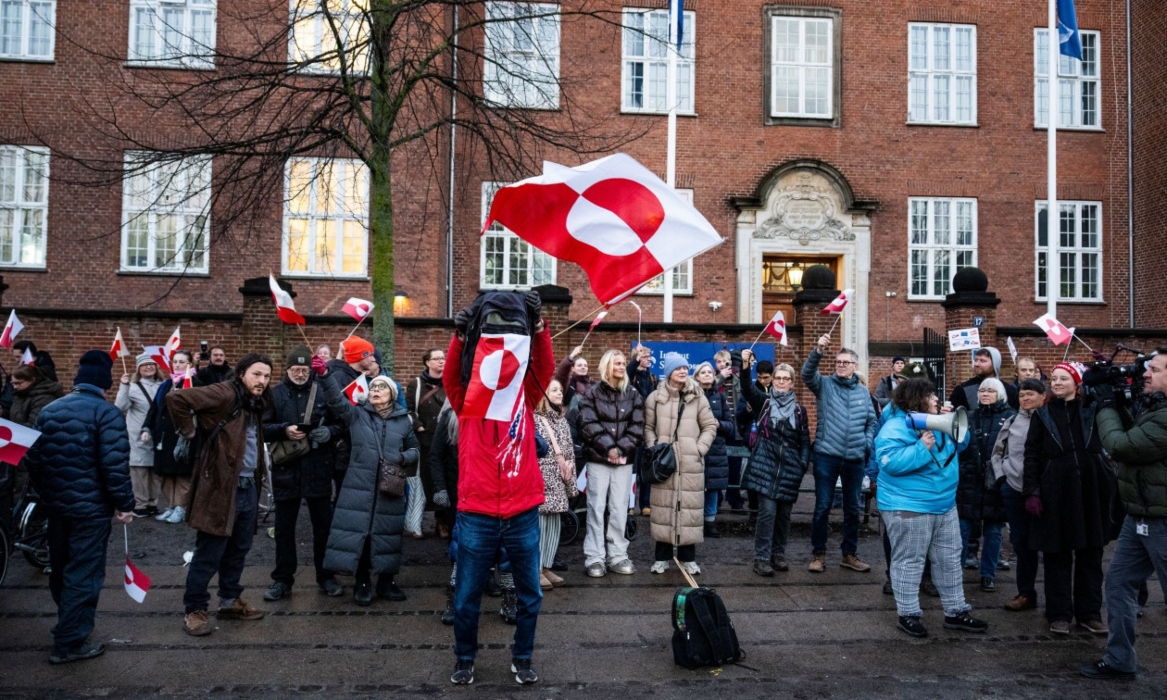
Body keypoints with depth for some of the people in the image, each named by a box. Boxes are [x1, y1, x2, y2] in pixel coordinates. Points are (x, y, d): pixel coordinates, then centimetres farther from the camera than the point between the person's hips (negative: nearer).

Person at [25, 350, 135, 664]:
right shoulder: (106, 412, -15)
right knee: (84, 574, 1)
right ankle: (69, 643, 5)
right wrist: (124, 503, -11)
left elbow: (33, 459, 12)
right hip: (91, 507, -7)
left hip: (57, 504, 7)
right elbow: (115, 465, -21)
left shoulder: (49, 410, 8)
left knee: (61, 569, 20)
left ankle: (68, 626, 37)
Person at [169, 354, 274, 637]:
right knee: (209, 553, 1)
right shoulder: (225, 394, -15)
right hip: (221, 486, -8)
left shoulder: (256, 404, 12)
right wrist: (190, 432, -14)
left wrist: (260, 475, 12)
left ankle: (230, 600, 31)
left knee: (239, 549, 17)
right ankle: (194, 610, 13)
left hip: (248, 487, 8)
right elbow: (176, 398, -22)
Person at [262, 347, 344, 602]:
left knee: (323, 526, 9)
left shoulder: (324, 391, 1)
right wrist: (283, 430, -17)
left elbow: (341, 423, 5)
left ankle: (326, 576, 23)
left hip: (318, 468, 0)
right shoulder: (275, 394, 3)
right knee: (284, 528, 10)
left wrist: (329, 432, -16)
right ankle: (282, 580, 22)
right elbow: (262, 428, 0)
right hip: (285, 468, 1)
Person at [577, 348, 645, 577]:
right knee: (597, 507, -1)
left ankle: (617, 555, 13)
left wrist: (621, 448, -9)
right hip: (598, 458, -2)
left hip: (624, 458, 2)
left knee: (619, 509, 5)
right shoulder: (592, 393, 1)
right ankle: (595, 557, 3)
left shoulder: (632, 394, 8)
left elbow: (638, 426, 2)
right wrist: (608, 446, -14)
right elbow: (589, 425, -7)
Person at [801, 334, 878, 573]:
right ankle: (818, 554, 14)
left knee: (852, 508, 12)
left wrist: (868, 444, -1)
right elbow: (807, 373, -19)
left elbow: (872, 421, 15)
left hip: (855, 458, 3)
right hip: (827, 456, -3)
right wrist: (819, 350, -35)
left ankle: (850, 554, 25)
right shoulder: (824, 384, 1)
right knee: (822, 507, 2)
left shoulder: (863, 392, 10)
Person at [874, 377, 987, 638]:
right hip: (908, 507, -9)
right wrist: (921, 448, -29)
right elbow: (890, 462, -26)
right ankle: (908, 614, 11)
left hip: (945, 504, 9)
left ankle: (956, 611, 26)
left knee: (950, 560, 15)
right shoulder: (895, 427, -17)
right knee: (909, 562, 1)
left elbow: (961, 444, 18)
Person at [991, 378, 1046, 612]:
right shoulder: (1011, 421, 8)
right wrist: (1000, 476, 8)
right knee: (1021, 541, 10)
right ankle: (1026, 592, 21)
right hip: (1014, 489, 4)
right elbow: (997, 452, 17)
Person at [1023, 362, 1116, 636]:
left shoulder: (1092, 413, 7)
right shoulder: (1042, 416, 5)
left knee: (1090, 554, 8)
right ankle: (1059, 613, 13)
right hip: (1055, 493, -1)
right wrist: (1031, 492, -7)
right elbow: (1031, 456, 1)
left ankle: (1089, 612, 19)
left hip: (1090, 492, 1)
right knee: (1057, 555, 4)